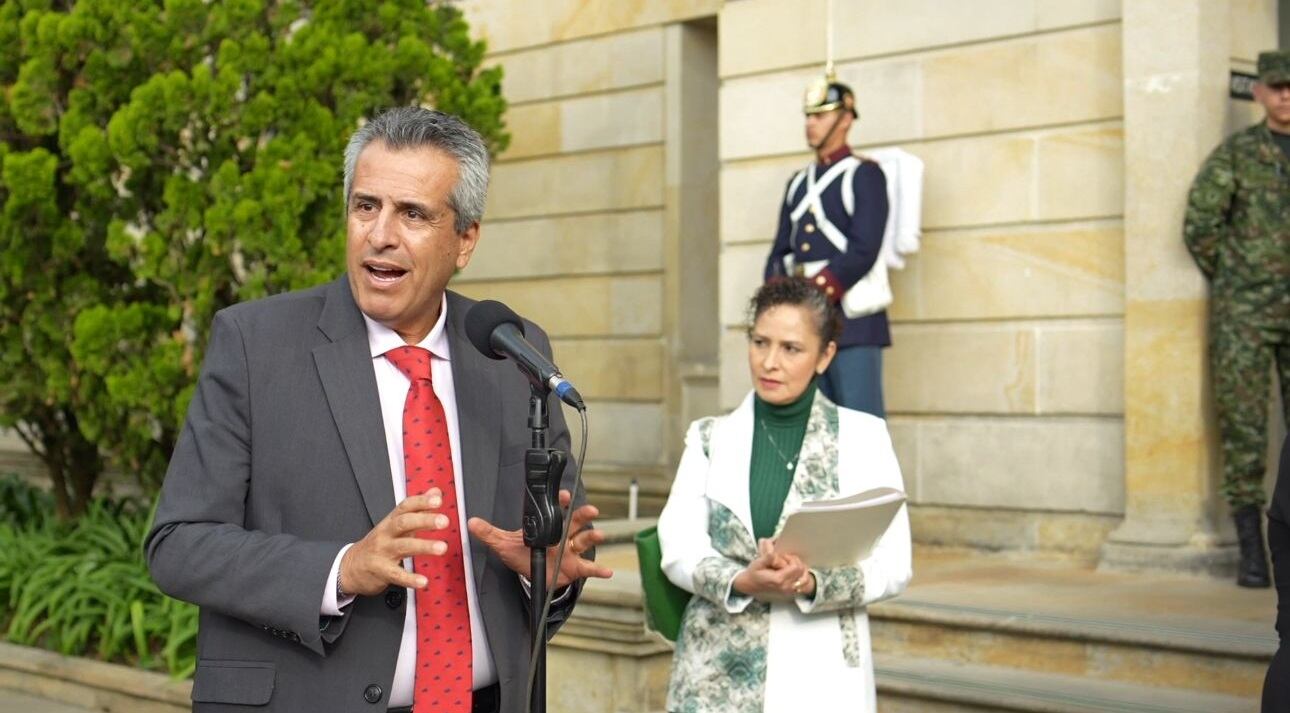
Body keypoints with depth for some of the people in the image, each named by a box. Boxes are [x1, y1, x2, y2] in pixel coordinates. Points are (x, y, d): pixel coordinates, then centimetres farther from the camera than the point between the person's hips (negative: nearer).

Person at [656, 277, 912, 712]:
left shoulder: (865, 438, 2)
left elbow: (892, 565, -2)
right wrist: (741, 582, -19)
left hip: (820, 673, -1)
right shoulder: (710, 438, 7)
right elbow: (679, 548, -1)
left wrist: (812, 583, -18)